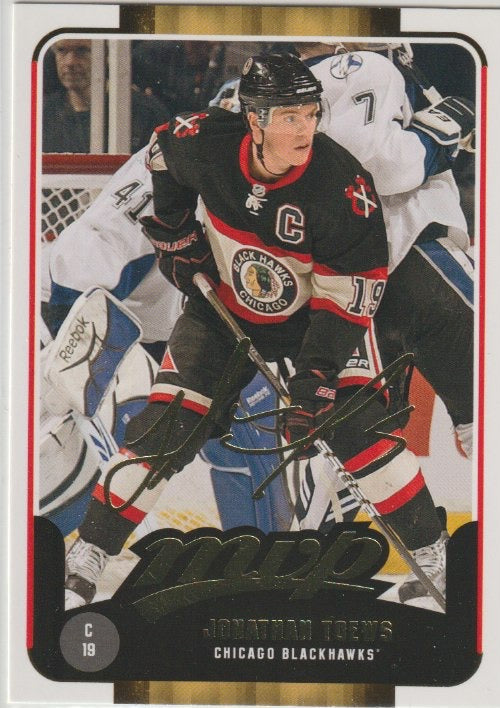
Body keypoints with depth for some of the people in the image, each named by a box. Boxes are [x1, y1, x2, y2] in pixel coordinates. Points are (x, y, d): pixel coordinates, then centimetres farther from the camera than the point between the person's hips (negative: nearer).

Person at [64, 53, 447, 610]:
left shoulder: (343, 185, -28)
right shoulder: (205, 142, -22)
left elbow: (348, 297, -22)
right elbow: (163, 146, 5)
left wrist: (314, 385, -27)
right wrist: (172, 233, 6)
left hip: (312, 317, -1)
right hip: (221, 311, 2)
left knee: (359, 428, -12)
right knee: (164, 430, -5)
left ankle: (435, 558, 6)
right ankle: (83, 563, 6)